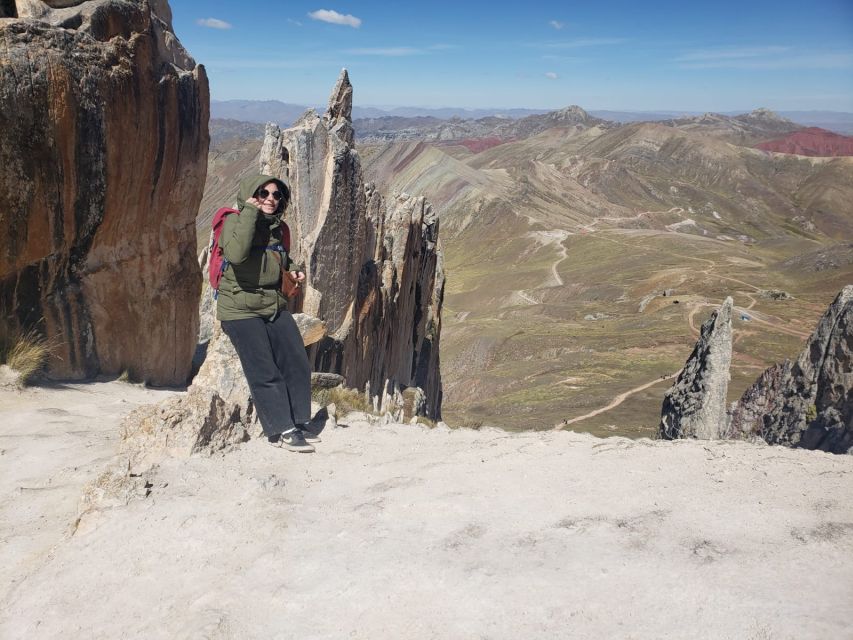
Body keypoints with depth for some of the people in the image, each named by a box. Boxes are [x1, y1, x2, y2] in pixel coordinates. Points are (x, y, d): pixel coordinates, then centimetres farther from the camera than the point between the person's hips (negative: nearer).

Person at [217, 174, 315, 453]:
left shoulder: (277, 226, 11)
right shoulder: (234, 221, -9)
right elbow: (236, 254, -32)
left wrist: (293, 271, 10)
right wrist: (250, 211, -26)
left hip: (274, 305, 7)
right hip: (240, 308, -6)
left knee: (298, 362, -2)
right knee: (265, 371, -13)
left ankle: (299, 423, 10)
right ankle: (282, 430, -5)